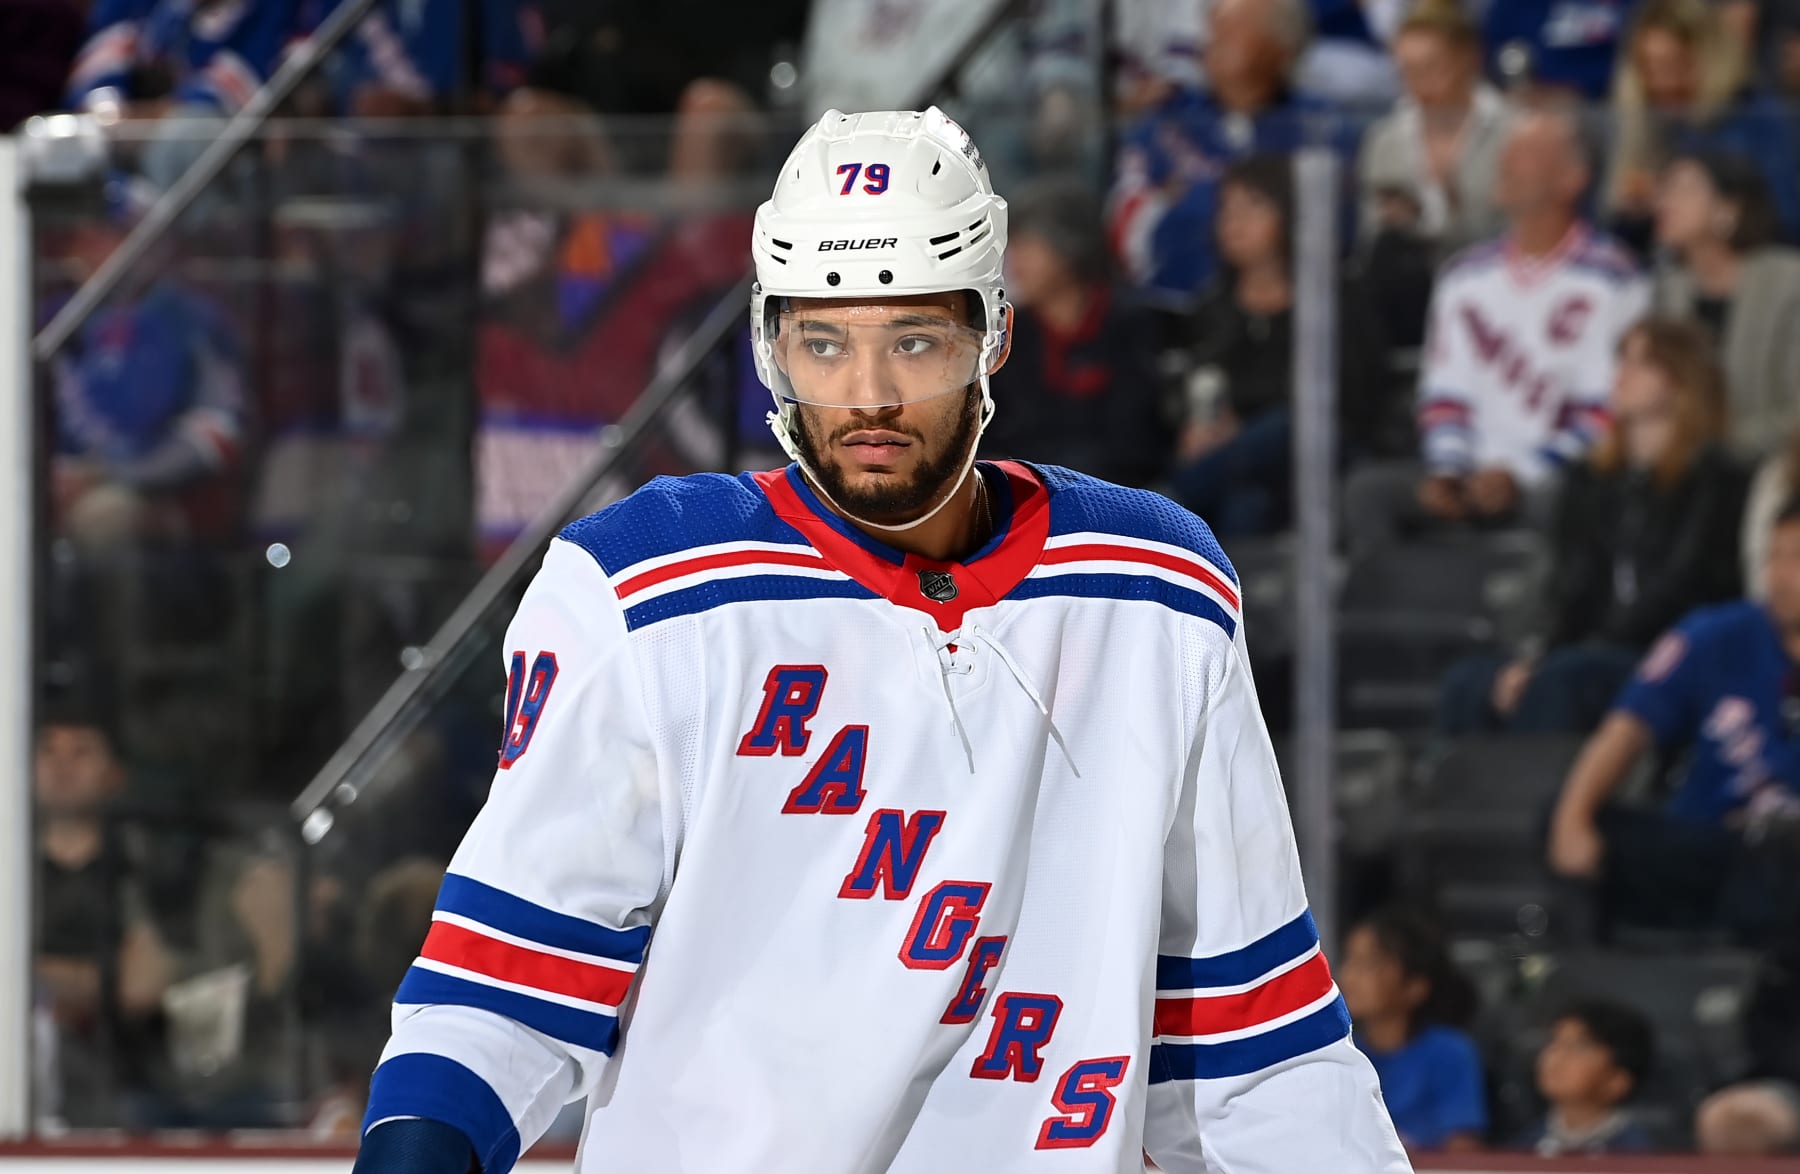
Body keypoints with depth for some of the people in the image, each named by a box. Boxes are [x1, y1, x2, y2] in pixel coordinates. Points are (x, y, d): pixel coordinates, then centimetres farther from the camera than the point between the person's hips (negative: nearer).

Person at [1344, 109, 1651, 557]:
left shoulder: (1608, 279, -1)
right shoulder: (1467, 276, 16)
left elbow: (1602, 408, -6)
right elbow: (1446, 393, 14)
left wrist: (1518, 475, -14)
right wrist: (1446, 472, -4)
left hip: (1557, 477, -5)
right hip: (1478, 473, 5)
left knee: (1562, 500, -39)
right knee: (1368, 489, -19)